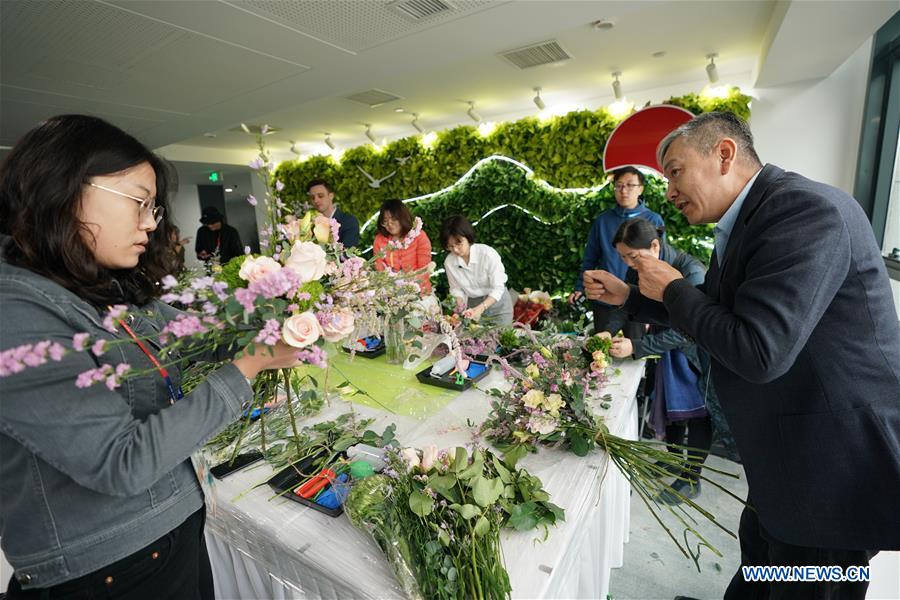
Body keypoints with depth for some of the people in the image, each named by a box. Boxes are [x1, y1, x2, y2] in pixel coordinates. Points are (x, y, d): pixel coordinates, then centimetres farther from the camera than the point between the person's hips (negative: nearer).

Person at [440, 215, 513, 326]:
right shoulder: (449, 262, -13)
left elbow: (498, 288, -20)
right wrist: (459, 306, -18)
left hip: (497, 303, -2)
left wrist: (481, 308, -30)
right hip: (472, 305, 2)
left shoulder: (488, 253, -24)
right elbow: (456, 289, 0)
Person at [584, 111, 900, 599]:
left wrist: (672, 288, -18)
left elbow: (757, 351, -33)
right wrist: (628, 297, 8)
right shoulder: (743, 224, 5)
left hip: (833, 462, -9)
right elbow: (711, 316, 17)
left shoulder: (806, 208, -25)